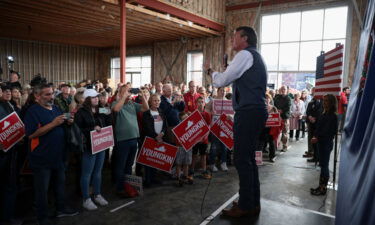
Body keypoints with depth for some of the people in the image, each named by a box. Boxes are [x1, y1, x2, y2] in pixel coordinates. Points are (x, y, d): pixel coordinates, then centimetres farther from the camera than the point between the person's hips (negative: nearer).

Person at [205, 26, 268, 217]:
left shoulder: (245, 54, -6)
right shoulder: (255, 57, 24)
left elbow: (221, 81, -8)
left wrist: (210, 71, 11)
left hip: (248, 112, -10)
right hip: (256, 111, 10)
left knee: (242, 159, -5)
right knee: (248, 158, 14)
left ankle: (246, 206, 5)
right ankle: (253, 203, 24)